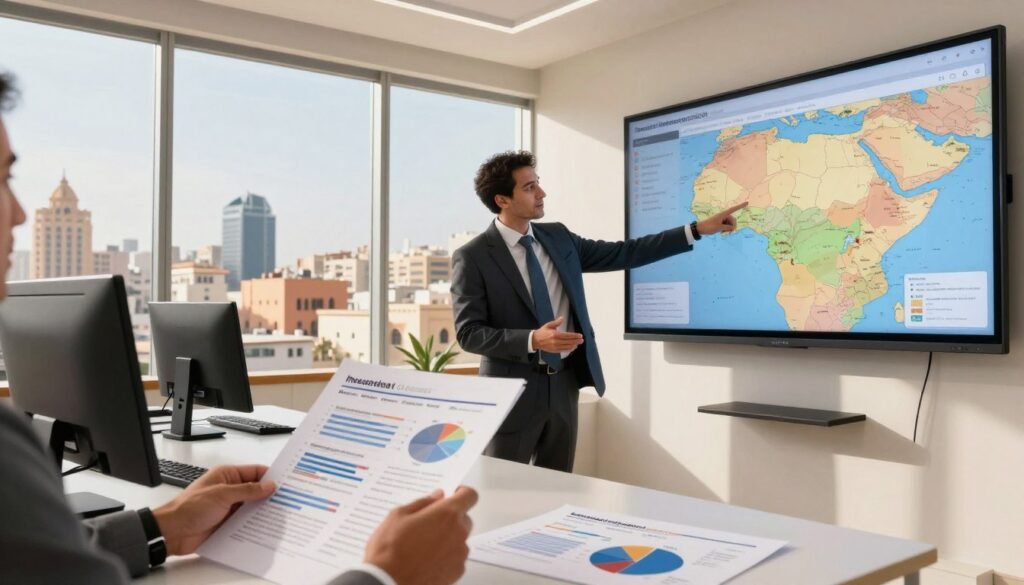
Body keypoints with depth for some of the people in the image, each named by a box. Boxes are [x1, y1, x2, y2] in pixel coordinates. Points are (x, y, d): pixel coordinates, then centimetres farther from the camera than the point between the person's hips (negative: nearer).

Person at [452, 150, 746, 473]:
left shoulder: (558, 237, 6)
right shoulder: (472, 257, -11)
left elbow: (622, 253, 8)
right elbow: (468, 333, -13)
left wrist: (698, 229, 4)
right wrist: (532, 340, -27)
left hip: (563, 384, 5)